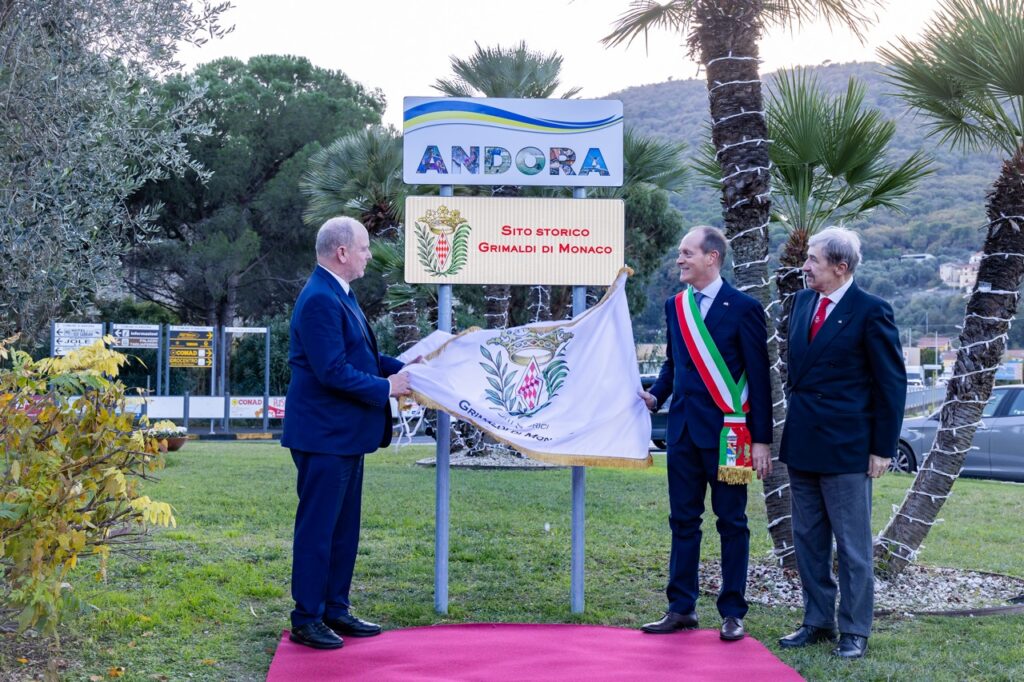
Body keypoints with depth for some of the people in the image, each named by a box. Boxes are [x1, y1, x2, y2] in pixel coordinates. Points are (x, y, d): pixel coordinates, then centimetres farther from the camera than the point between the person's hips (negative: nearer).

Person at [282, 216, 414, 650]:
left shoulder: (339, 295, 13)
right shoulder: (320, 300, -20)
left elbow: (360, 355, 20)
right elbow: (333, 371, -25)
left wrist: (402, 368, 8)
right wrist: (386, 387, -15)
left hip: (345, 435, 11)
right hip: (324, 435, -10)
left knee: (344, 527, 17)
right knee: (317, 528, -1)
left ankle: (335, 610, 27)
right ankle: (306, 621, 8)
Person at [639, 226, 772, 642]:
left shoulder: (743, 308, -7)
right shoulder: (675, 306, 9)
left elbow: (759, 376, -7)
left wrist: (761, 439, -9)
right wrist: (657, 395, -2)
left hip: (726, 431, -5)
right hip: (683, 428, 5)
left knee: (731, 522, 5)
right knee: (683, 520, 10)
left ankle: (732, 613, 13)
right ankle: (681, 609, 18)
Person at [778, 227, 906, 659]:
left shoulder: (870, 311, -11)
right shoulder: (803, 301, 8)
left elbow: (892, 383, -9)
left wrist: (883, 449, -10)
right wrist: (795, 402, 12)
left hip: (845, 446, -7)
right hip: (801, 443, 7)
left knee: (853, 546, 3)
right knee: (808, 540, 13)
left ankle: (855, 631, 13)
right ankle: (817, 623, 24)